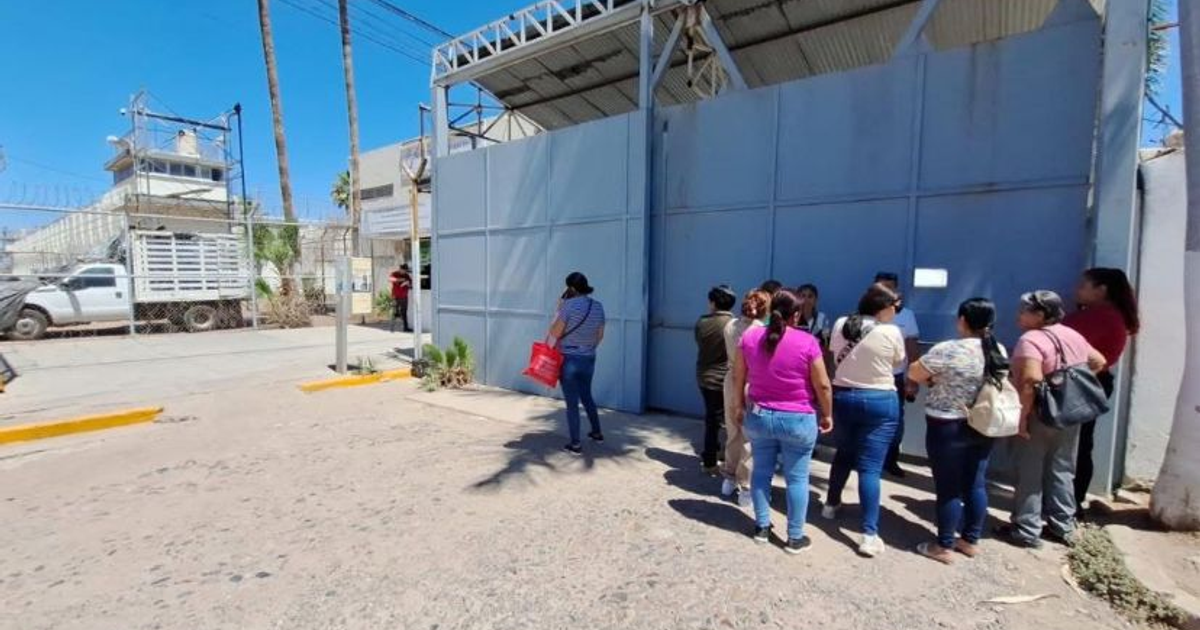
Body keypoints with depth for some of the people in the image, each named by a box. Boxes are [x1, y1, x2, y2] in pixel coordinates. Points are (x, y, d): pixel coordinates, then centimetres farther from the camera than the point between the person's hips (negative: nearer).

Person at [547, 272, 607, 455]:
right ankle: (597, 433, 36)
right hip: (589, 360, 6)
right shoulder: (598, 306, 1)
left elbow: (555, 333, -12)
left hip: (569, 360, -6)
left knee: (572, 402, 4)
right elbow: (600, 335, 10)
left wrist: (559, 309, -5)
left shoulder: (569, 305, -16)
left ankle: (575, 444, 10)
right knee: (586, 396, 24)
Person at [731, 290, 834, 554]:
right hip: (798, 420, -3)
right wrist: (827, 415, 7)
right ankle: (795, 537, 20)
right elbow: (823, 385, -8)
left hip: (758, 416, 3)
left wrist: (740, 405, 17)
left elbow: (738, 376, 4)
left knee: (761, 471, 15)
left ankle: (762, 527, 27)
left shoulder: (750, 336, -3)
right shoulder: (807, 342, -13)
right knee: (797, 477, 9)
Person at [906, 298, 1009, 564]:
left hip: (948, 428, -7)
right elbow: (998, 384, 17)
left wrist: (934, 378, 9)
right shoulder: (1000, 351, 2)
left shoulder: (948, 350, -20)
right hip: (983, 428, 7)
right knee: (976, 484, 16)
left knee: (948, 488, 3)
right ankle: (971, 540, 30)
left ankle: (944, 547, 15)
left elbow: (913, 374, -11)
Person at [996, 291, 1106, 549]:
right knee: (1062, 471, 18)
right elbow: (1098, 362, 23)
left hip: (1041, 416, -8)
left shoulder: (1031, 339, -19)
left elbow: (1031, 381, -30)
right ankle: (1063, 526, 29)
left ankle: (1026, 530, 11)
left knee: (1030, 474, 3)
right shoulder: (1073, 336, 8)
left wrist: (1022, 415, -24)